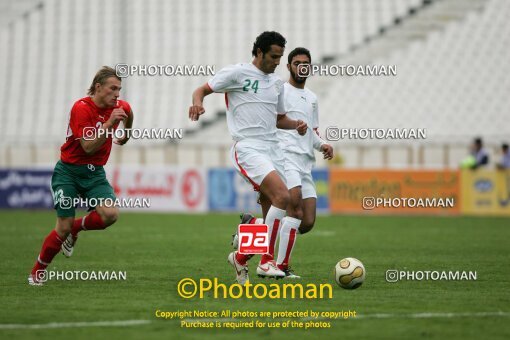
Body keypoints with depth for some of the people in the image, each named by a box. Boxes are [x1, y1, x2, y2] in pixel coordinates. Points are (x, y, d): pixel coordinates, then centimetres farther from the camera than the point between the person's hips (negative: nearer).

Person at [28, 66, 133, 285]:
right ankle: (37, 272, 13)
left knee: (110, 214, -21)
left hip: (95, 173, 5)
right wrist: (109, 124, -32)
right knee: (63, 227, -10)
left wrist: (126, 135, 39)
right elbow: (88, 147, -26)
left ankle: (75, 229, 10)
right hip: (69, 171, -5)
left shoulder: (120, 107, -1)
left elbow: (128, 114, 26)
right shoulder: (82, 108, -19)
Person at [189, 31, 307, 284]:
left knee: (273, 213, 5)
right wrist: (197, 102, -22)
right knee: (282, 196, -25)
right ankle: (266, 261, -19)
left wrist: (296, 126, 8)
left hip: (272, 149, 8)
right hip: (247, 148, -8)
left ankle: (240, 258, 26)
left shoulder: (276, 83, 19)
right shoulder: (236, 73, 0)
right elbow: (202, 90, 1)